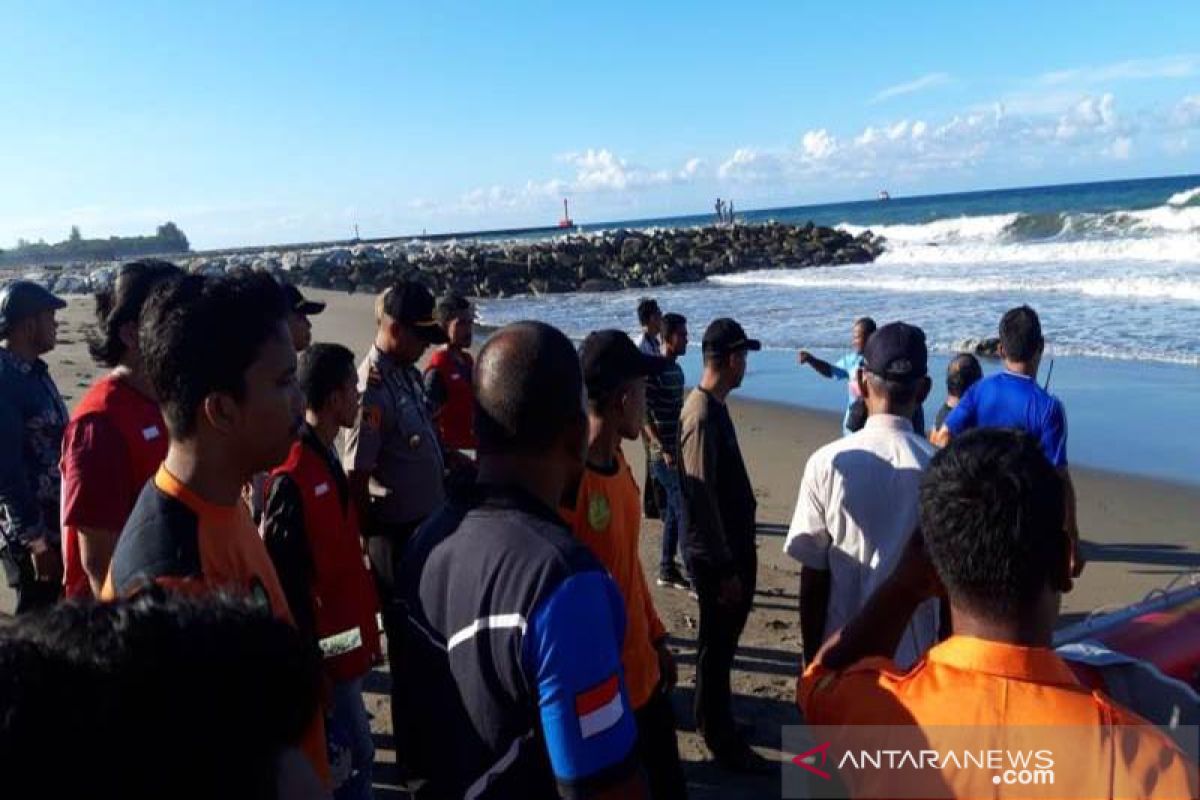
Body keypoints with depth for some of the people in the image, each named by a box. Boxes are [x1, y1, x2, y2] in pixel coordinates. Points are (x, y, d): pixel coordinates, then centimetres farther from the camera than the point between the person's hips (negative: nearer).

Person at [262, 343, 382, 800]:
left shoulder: (326, 459, 6)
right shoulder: (294, 476, -23)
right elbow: (280, 574, -22)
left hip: (342, 638, 9)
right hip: (322, 647, -9)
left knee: (349, 753, 20)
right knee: (352, 756, 4)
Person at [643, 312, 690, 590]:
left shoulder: (677, 370, 12)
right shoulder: (655, 372, -16)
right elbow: (644, 416, -21)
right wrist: (664, 449, -26)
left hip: (678, 453, 9)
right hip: (665, 457, -9)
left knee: (674, 512, 14)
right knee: (684, 512, -8)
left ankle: (667, 570, 25)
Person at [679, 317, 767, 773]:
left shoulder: (715, 406, 7)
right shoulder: (702, 416, -24)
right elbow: (701, 498, -24)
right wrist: (725, 567, -20)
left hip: (735, 544, 9)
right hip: (716, 554, -9)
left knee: (725, 638, 21)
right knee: (718, 643, 5)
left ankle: (715, 718, 38)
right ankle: (720, 737, 21)